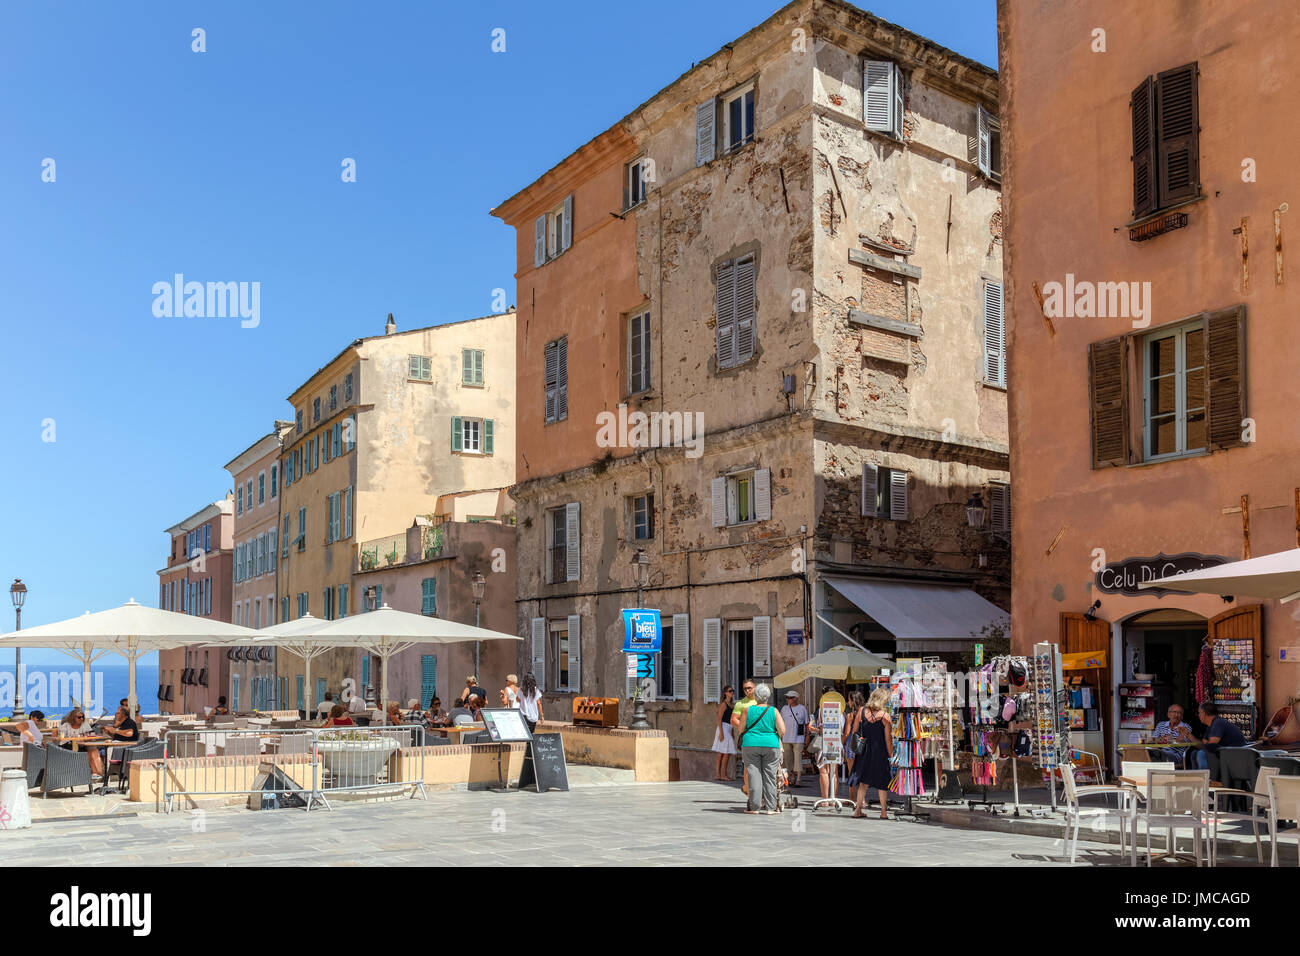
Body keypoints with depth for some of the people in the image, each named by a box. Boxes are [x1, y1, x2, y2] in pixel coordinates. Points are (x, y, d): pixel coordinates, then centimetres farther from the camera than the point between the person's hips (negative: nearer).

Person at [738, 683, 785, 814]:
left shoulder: (748, 710, -2)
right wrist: (777, 736, 14)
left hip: (750, 745, 0)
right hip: (771, 745, 0)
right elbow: (782, 731, -7)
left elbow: (741, 729, 2)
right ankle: (770, 806, 6)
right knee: (769, 775, 6)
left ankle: (754, 806, 1)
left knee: (754, 774, 3)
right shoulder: (773, 711, -2)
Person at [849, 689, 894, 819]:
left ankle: (858, 809, 9)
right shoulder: (885, 715, -13)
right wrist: (891, 754, 3)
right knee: (882, 782, 10)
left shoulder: (862, 711, -4)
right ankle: (883, 812, 14)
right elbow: (888, 738, -8)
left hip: (864, 751, 3)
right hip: (880, 753, -3)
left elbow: (855, 731, 3)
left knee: (863, 781, 13)